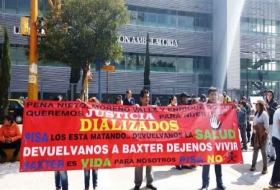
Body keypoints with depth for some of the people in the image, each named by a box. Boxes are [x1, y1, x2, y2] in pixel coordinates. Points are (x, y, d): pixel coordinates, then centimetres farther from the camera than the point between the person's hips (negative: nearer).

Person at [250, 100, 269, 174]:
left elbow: (266, 125, -15)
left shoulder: (264, 113, -14)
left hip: (262, 135, -7)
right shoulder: (256, 113, 8)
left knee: (263, 151, 2)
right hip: (256, 134, 7)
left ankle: (265, 168, 11)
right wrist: (254, 128, 6)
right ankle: (253, 165, 21)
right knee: (255, 150, 12)